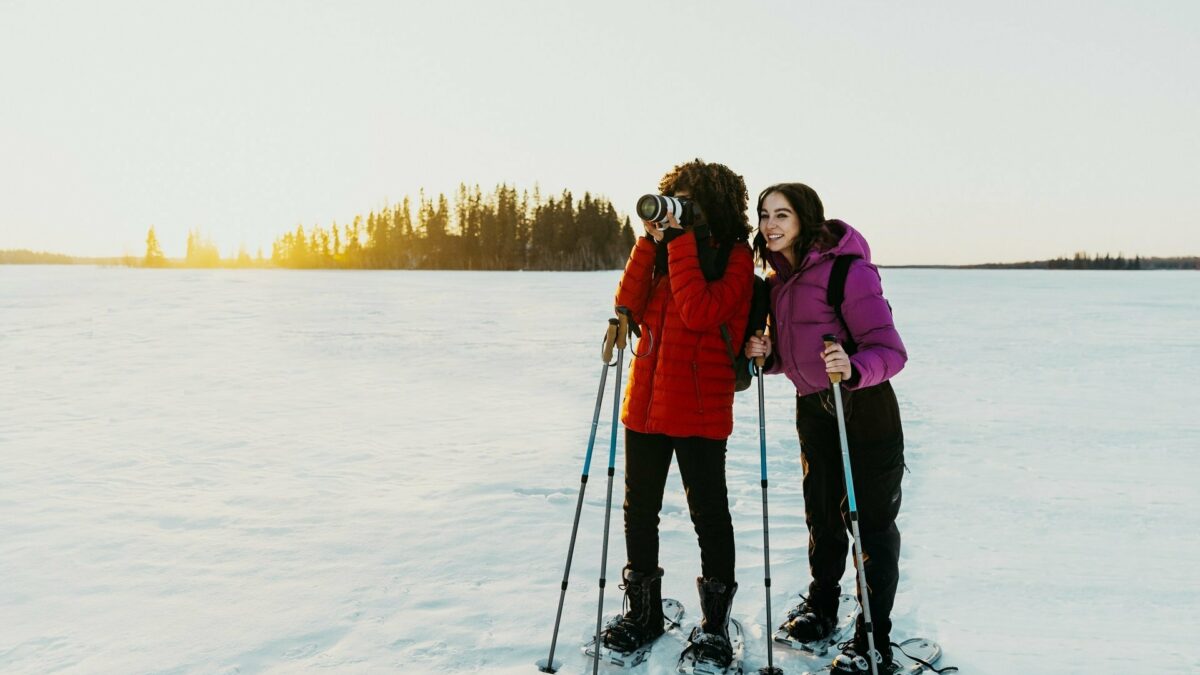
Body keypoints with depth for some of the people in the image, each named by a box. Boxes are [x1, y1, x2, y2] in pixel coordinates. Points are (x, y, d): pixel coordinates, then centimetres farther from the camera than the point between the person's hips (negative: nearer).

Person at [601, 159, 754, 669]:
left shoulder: (734, 256, -4)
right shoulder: (666, 250, 13)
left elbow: (700, 312, -21)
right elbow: (629, 305, 1)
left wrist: (680, 241, -16)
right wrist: (651, 241, -5)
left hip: (700, 408, -6)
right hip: (646, 400, 6)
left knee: (708, 514, 5)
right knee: (639, 510, 14)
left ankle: (715, 625, 20)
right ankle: (642, 611, 30)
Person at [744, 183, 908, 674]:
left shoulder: (847, 270, -19)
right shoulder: (778, 279, 5)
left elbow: (890, 351, -24)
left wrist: (854, 368, -44)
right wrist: (768, 355, -7)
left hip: (865, 411, -7)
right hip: (812, 408, 7)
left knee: (870, 522, 1)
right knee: (822, 514, 20)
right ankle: (820, 606, 39)